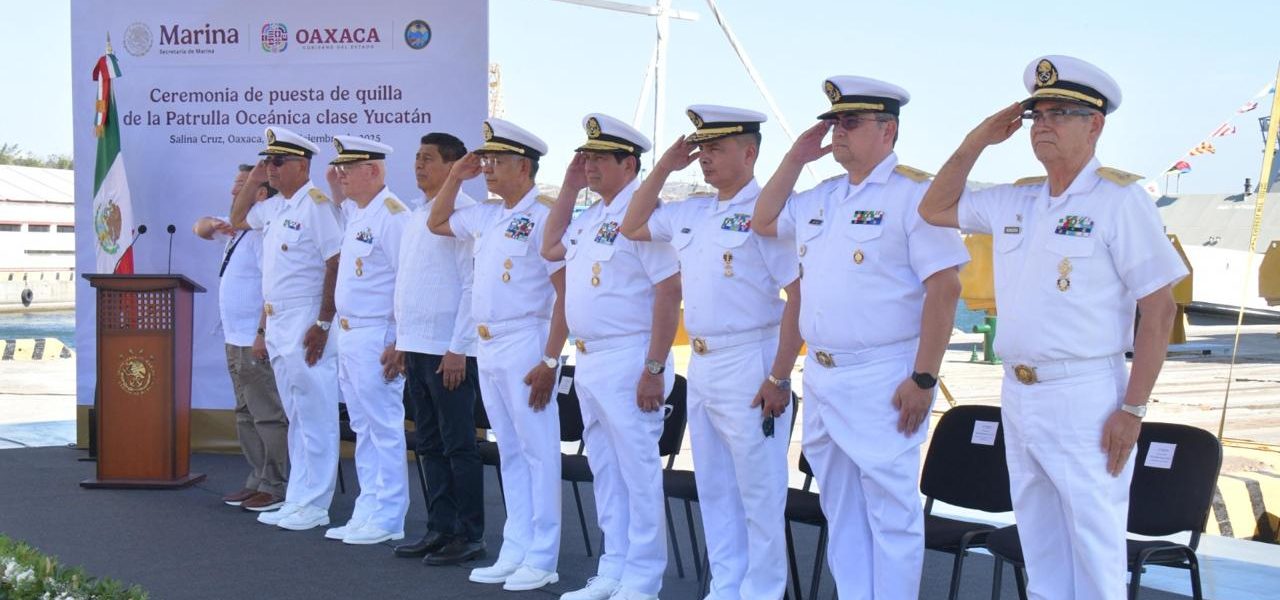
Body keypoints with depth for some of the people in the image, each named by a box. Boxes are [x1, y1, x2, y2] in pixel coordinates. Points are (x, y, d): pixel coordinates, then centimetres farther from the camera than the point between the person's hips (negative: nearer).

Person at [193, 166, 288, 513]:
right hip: (236, 339, 11)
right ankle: (257, 481, 22)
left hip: (257, 341, -11)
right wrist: (212, 224, 7)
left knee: (267, 415, -6)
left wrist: (262, 334, -26)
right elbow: (200, 229, 31)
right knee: (246, 415, 14)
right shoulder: (237, 227, 15)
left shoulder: (265, 231, -16)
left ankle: (275, 487, -1)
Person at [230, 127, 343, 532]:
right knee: (296, 418, 13)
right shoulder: (274, 207, 14)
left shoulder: (316, 205, -12)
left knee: (315, 418, -3)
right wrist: (252, 182, 18)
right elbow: (238, 219, 33)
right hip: (276, 326, 9)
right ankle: (297, 500, 19)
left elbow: (337, 265, -17)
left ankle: (314, 505, 2)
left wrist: (324, 322, -20)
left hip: (307, 325, -9)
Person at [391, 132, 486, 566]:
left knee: (458, 446, -2)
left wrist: (458, 349, -18)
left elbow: (473, 285, -15)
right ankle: (440, 529, 21)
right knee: (430, 445, 13)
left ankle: (469, 535, 6)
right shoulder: (416, 216, 15)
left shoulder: (464, 213, -10)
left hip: (448, 349, -8)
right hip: (415, 347, 9)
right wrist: (402, 339, 16)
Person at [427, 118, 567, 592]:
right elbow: (437, 223, 30)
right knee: (510, 453, 13)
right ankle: (514, 553, 20)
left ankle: (541, 559, 5)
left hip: (526, 348, -8)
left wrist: (550, 361, -20)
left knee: (538, 453, -1)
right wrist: (456, 176, 15)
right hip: (488, 349, 8)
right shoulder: (487, 215, 13)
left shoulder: (543, 216, -12)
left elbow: (567, 293, -16)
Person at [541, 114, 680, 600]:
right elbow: (551, 248, 29)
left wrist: (654, 369, -21)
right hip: (589, 361, 10)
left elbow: (670, 292, -19)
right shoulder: (591, 217, 14)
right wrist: (568, 188, 16)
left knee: (637, 473, -2)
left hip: (628, 362, -9)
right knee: (606, 474, 14)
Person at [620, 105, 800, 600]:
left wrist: (779, 378, -19)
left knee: (760, 493, 0)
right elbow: (632, 228, 26)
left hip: (749, 368, -8)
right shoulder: (690, 213, 12)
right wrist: (663, 168, 13)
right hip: (701, 367, 8)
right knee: (714, 490, 15)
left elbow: (800, 298, -16)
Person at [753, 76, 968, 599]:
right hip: (819, 377, 8)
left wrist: (923, 379, -19)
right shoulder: (821, 197, 13)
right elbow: (764, 222, 26)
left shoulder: (912, 193, -10)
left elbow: (944, 287, -16)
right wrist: (796, 158, 13)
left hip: (882, 381, -8)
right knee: (840, 511, 15)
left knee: (890, 512, -1)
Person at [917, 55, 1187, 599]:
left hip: (1085, 398, -7)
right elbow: (934, 210, 20)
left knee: (1095, 554, 0)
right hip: (1017, 393, 7)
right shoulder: (1015, 201, 9)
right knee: (1040, 552, 16)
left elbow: (1159, 309, -11)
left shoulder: (1119, 198, -10)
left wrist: (1133, 409, -15)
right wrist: (975, 143, 7)